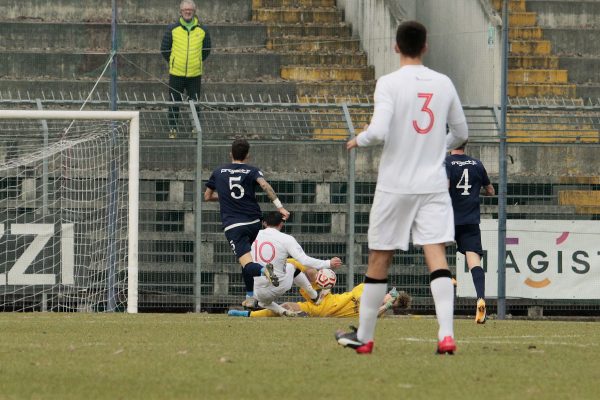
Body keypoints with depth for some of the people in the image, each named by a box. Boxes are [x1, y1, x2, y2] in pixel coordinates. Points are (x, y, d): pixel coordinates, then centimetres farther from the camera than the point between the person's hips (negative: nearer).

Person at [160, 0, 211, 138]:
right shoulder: (172, 29, -3)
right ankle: (172, 129, 13)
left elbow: (206, 49, 15)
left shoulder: (202, 30, 1)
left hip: (195, 75, 1)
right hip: (176, 74, -1)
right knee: (174, 103, 4)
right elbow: (164, 49, 6)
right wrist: (173, 62, 9)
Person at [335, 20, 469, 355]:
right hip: (434, 185, 2)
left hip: (395, 186, -2)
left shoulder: (389, 83, -9)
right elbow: (461, 134, 15)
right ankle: (447, 335, -21)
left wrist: (359, 140, 2)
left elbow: (379, 131, -20)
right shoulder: (444, 84, 4)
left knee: (379, 259, 9)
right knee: (437, 256, -6)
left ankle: (364, 337, 19)